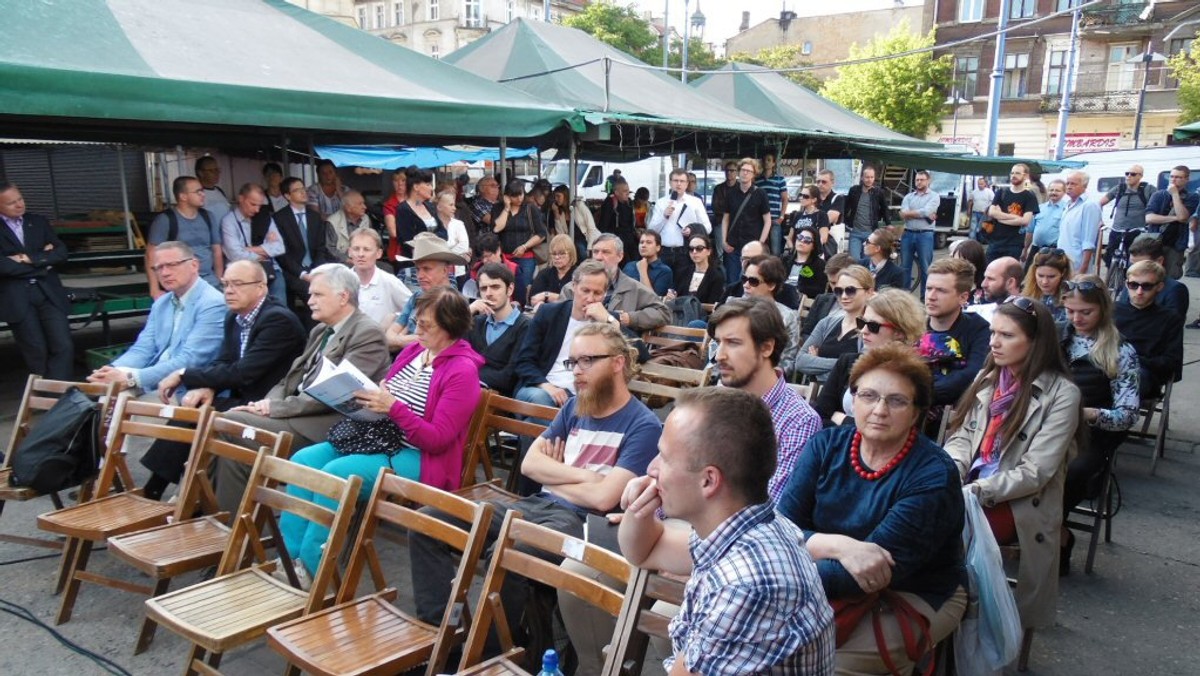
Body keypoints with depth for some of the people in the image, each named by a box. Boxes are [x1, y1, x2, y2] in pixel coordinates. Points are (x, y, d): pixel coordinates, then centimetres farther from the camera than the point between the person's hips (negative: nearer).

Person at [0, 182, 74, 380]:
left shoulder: (38, 222, 12)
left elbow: (61, 252, 3)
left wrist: (30, 259, -11)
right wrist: (41, 264, -6)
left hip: (48, 293, 3)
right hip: (16, 299, -3)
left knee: (64, 347, -6)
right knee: (36, 352, 3)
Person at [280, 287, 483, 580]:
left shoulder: (463, 371, -15)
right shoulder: (414, 350, 9)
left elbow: (437, 439, -19)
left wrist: (393, 407, -26)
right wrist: (365, 397, -3)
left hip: (420, 458, -8)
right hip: (382, 438, 9)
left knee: (334, 474, -26)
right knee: (303, 460, -9)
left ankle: (311, 568, -14)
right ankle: (291, 556, -9)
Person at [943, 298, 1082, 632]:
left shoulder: (1061, 394, -9)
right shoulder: (987, 378, 9)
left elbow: (1034, 472, -14)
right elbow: (961, 437, 9)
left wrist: (973, 492, -21)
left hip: (1019, 504, -5)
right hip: (970, 491, 5)